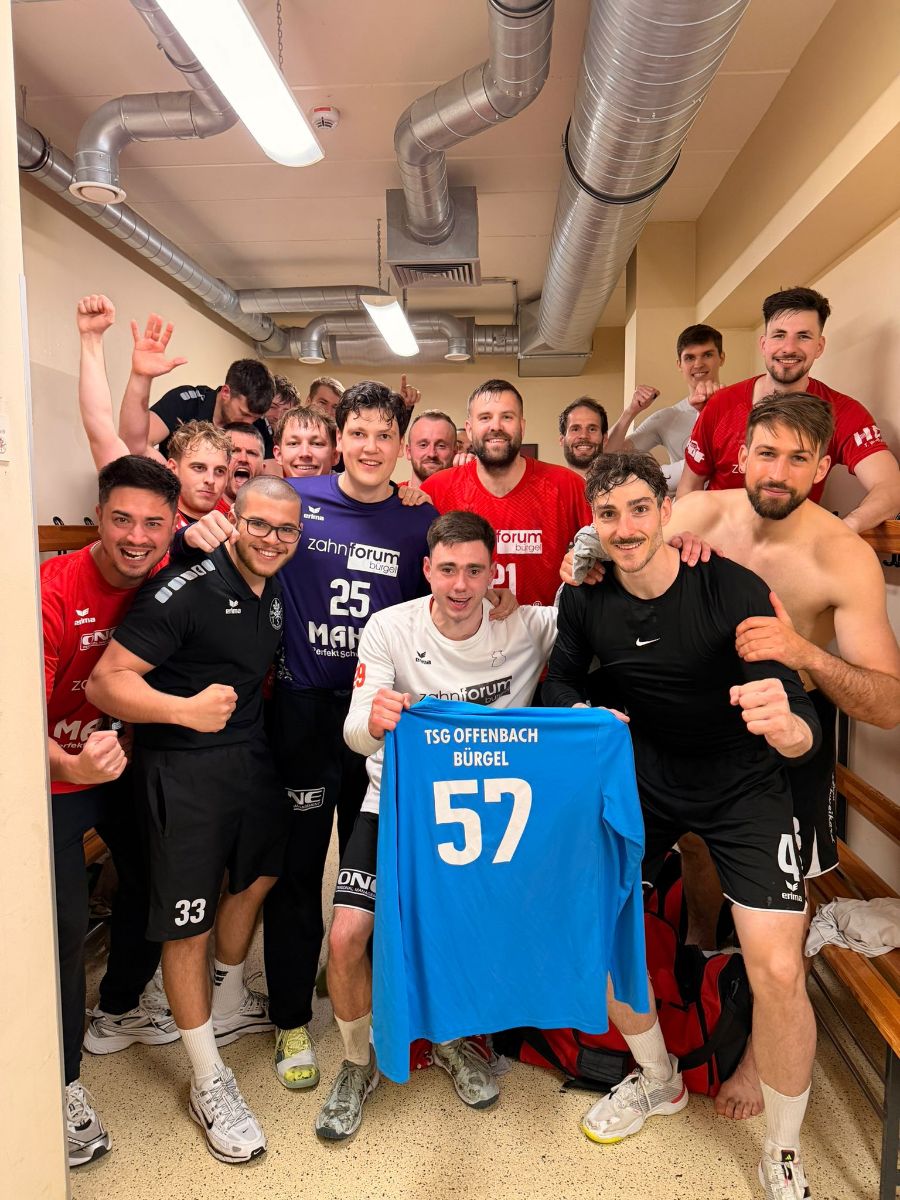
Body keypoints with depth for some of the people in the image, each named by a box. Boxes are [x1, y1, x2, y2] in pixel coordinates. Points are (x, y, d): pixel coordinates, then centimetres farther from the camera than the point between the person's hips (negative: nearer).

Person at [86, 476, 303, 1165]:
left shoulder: (275, 596, 7)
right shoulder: (188, 590, -19)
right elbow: (106, 681, -24)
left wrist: (245, 709, 9)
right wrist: (185, 709, -36)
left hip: (251, 755, 9)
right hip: (183, 767, -8)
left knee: (257, 875, 24)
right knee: (189, 921, 2)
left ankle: (228, 1005, 50)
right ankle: (210, 1083, 20)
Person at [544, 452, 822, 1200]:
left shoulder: (734, 591, -24)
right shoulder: (587, 598, -12)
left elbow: (802, 724, -29)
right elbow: (562, 682, 6)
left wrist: (787, 726, -52)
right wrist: (582, 718, -16)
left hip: (742, 786, -3)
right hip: (647, 779, 4)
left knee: (779, 971, -14)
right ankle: (659, 1081, 32)